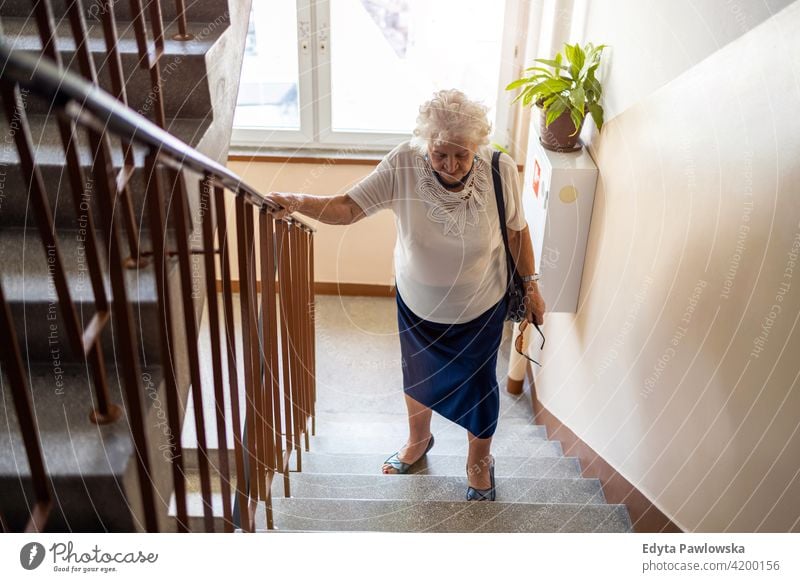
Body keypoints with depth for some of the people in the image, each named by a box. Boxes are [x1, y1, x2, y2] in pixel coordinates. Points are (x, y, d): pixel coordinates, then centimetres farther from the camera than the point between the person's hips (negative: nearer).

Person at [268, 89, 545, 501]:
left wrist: (530, 287, 1)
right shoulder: (403, 165, -25)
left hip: (480, 310, -1)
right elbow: (348, 208, -28)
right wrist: (300, 202, -46)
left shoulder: (501, 170, -23)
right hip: (417, 305, 1)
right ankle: (418, 440, 58)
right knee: (418, 376, 25)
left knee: (478, 386, 18)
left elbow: (516, 231, -7)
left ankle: (479, 461, 48)